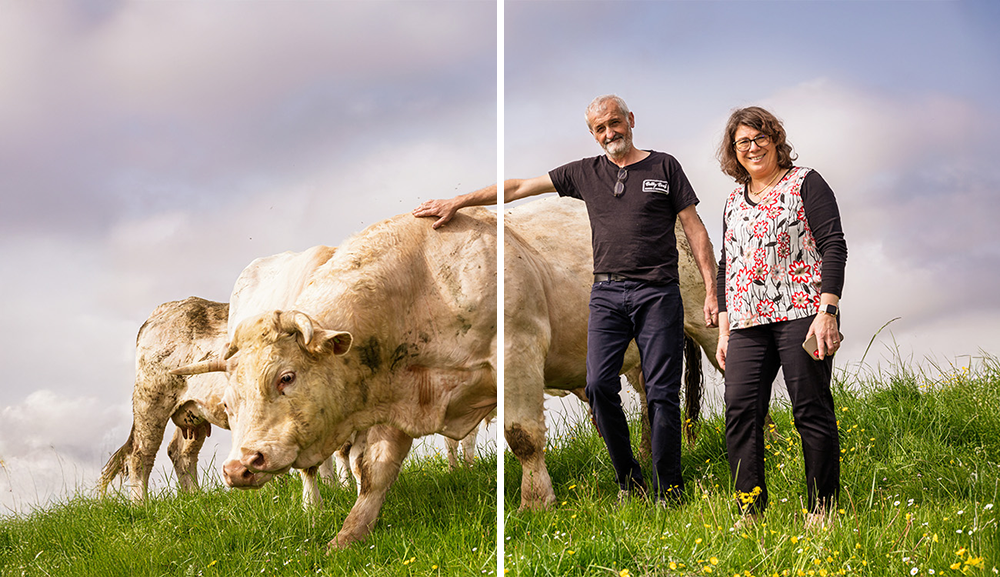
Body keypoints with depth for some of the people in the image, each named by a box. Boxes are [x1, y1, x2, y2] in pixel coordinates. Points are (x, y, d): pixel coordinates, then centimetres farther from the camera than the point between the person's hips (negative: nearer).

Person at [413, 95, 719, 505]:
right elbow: (518, 188, 18)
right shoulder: (586, 173, 14)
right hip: (606, 293, 3)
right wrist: (455, 203, 17)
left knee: (662, 393, -6)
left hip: (658, 293, -3)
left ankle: (669, 492, 1)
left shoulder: (664, 167, 8)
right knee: (599, 384, -10)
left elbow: (695, 230, 7)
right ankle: (628, 478, 5)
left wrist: (711, 292, -1)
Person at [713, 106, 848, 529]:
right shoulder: (734, 201, 20)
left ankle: (822, 510, 3)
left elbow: (834, 247, -5)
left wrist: (827, 312, -14)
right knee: (740, 411, -5)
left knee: (811, 410, -5)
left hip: (801, 314, -5)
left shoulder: (805, 183, 2)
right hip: (748, 322, 6)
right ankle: (751, 513, -2)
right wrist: (723, 330, 16)